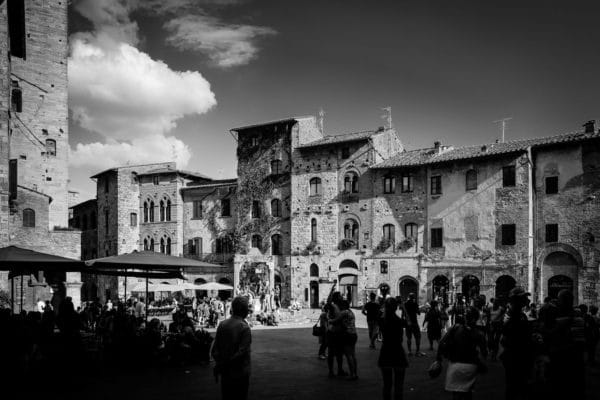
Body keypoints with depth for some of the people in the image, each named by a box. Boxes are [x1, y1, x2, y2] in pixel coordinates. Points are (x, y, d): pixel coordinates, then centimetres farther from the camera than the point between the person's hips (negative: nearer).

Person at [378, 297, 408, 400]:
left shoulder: (381, 320, -8)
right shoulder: (400, 321, -15)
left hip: (385, 355, 3)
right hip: (398, 355, -3)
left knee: (387, 384, 13)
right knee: (398, 385, 7)